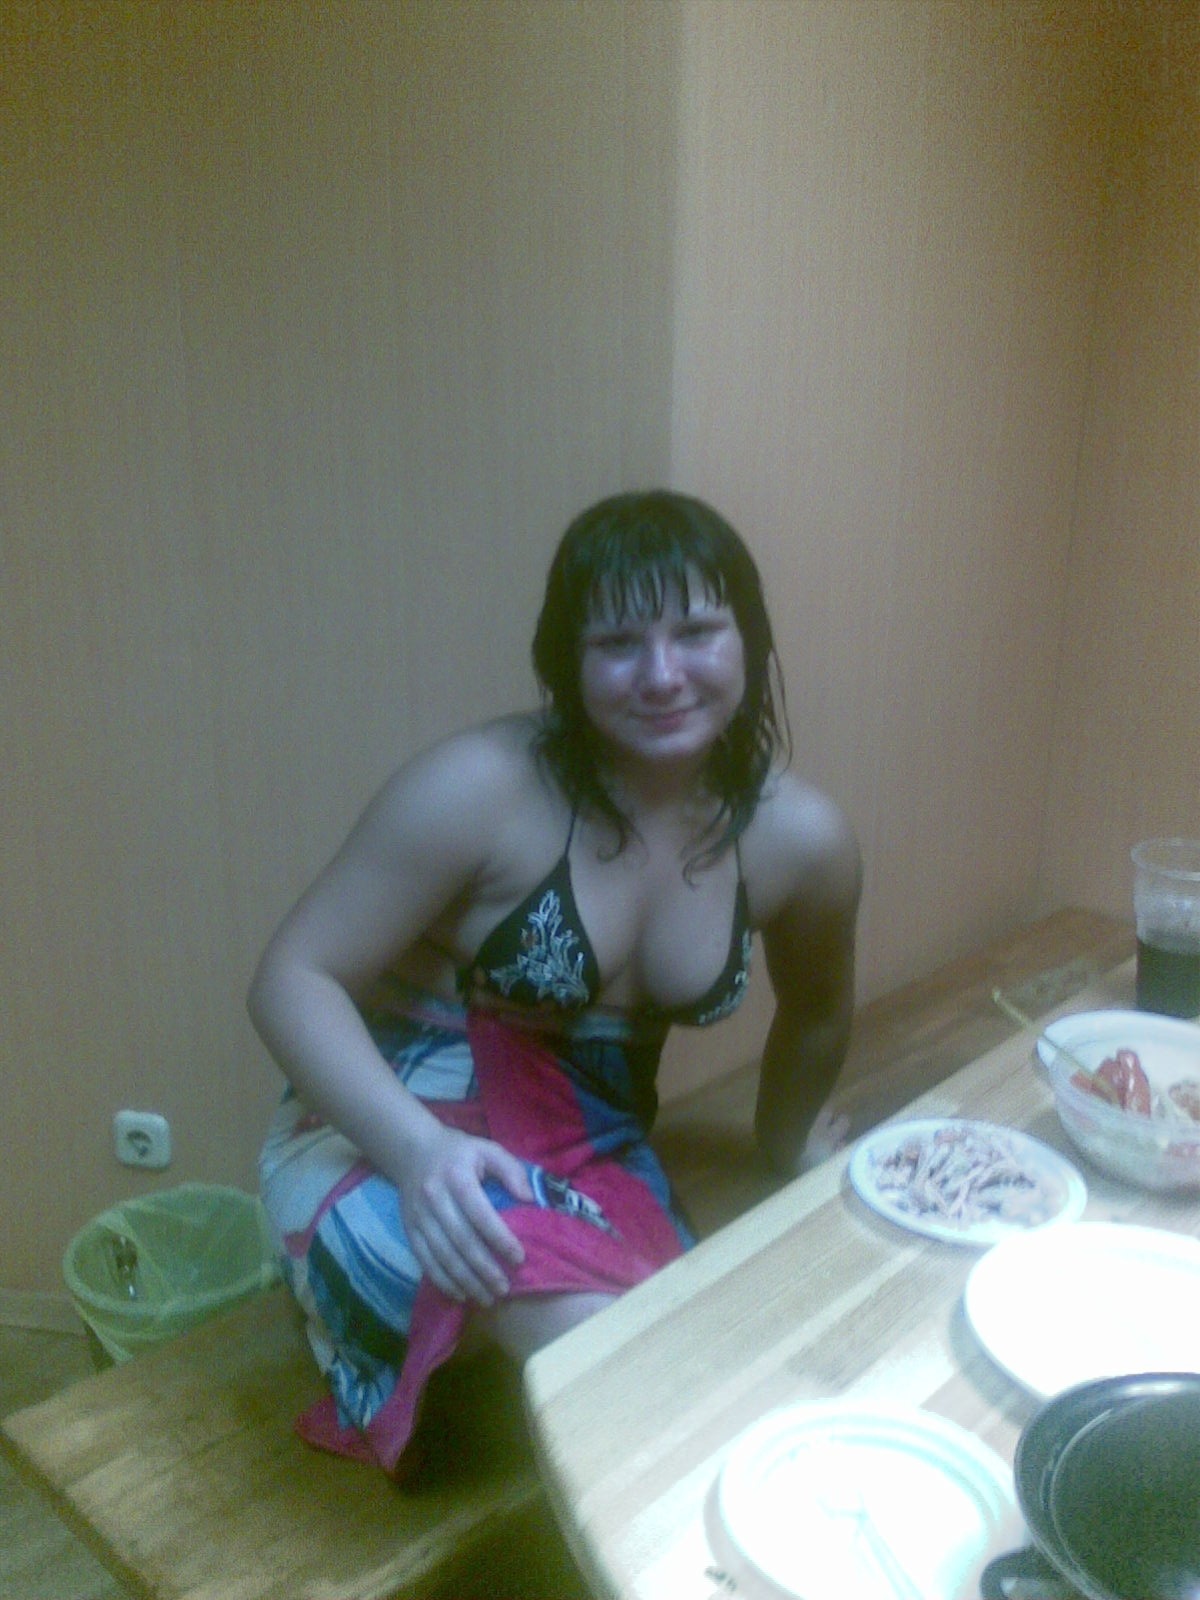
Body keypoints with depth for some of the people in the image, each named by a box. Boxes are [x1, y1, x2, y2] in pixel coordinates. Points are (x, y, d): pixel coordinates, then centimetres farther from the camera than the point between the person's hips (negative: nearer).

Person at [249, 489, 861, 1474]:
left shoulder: (802, 838, -8)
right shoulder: (483, 787, -22)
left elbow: (817, 1018, 13)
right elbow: (294, 978, -17)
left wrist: (783, 1173, 25)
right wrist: (419, 1148, -32)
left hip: (602, 1152, 5)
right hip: (400, 1128, -4)